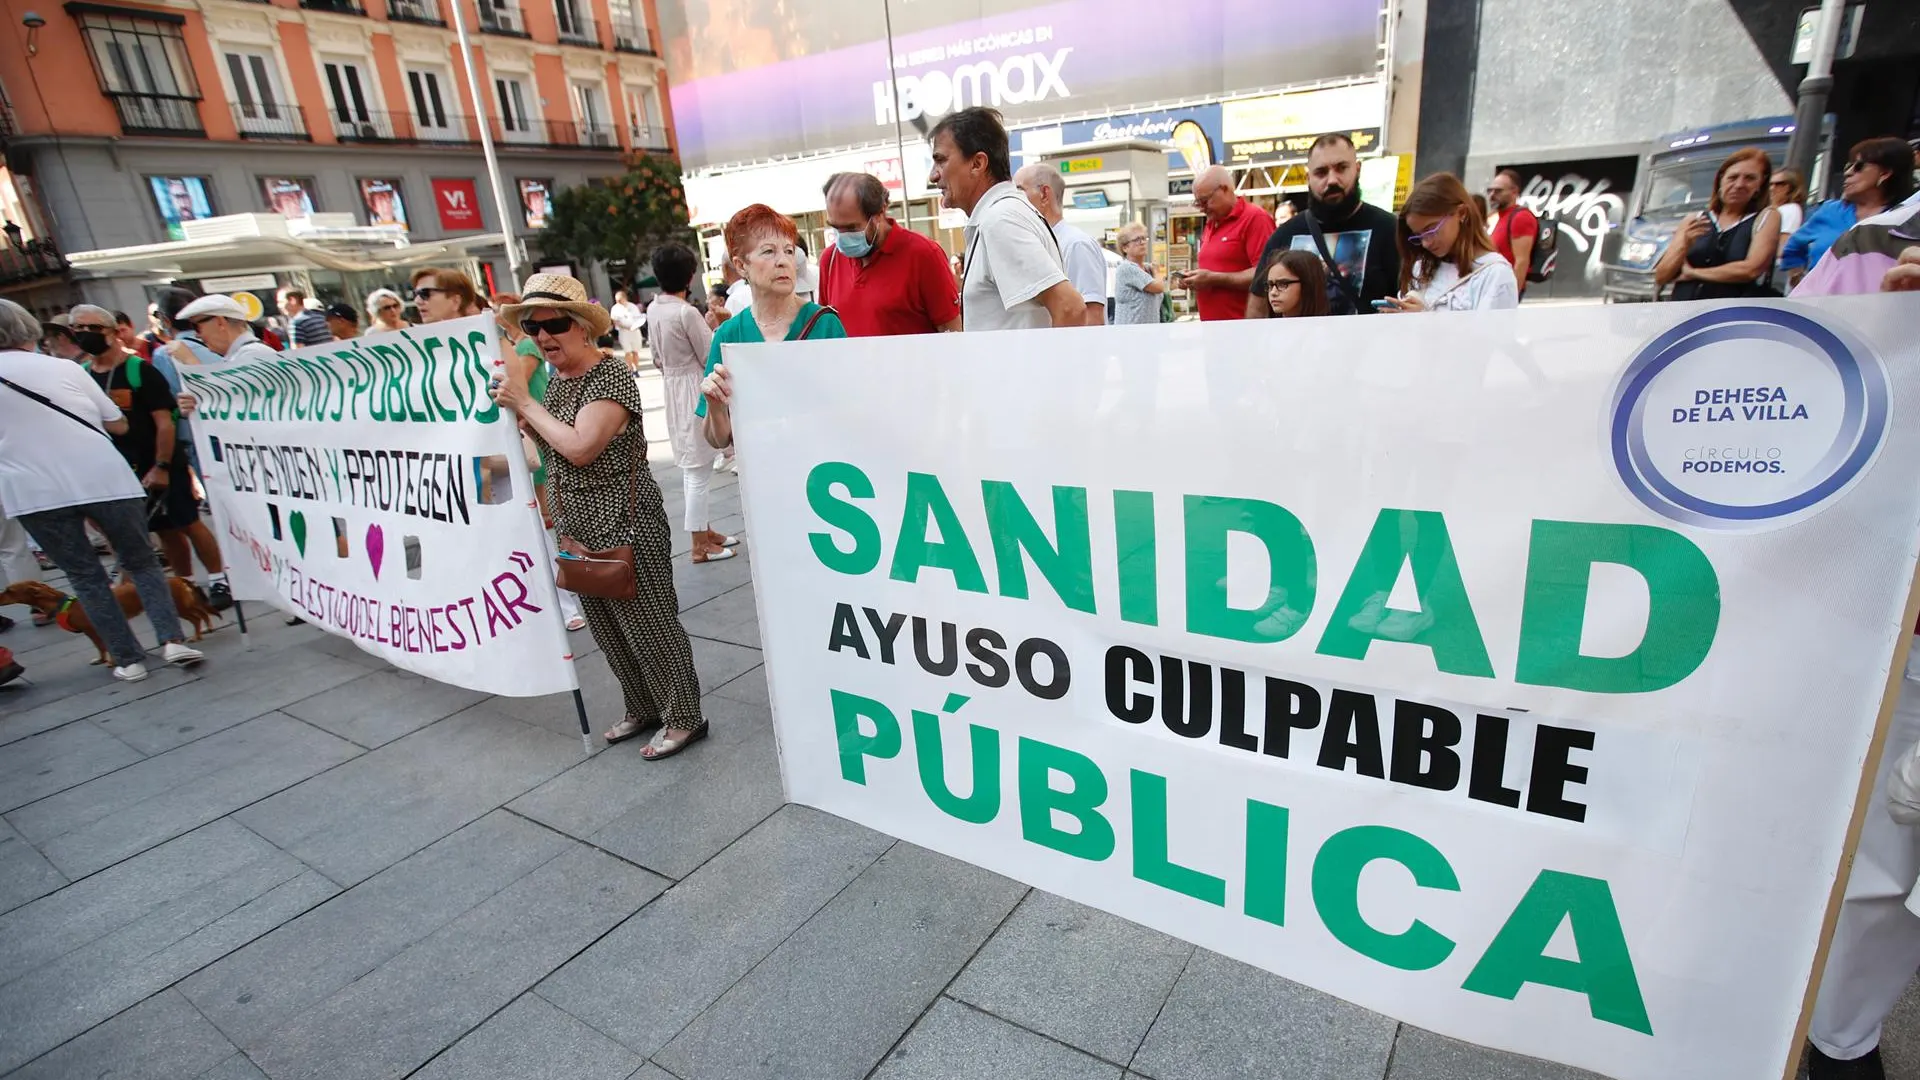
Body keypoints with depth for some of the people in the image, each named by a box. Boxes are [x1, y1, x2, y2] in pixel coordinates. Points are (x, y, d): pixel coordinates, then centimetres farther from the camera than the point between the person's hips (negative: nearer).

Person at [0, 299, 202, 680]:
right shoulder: (64, 367, 5)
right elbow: (118, 425, 10)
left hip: (34, 493, 0)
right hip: (105, 479, 0)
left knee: (84, 575, 10)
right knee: (141, 562, 12)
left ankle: (128, 659, 9)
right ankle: (173, 639, -1)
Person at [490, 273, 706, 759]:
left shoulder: (611, 376, -17)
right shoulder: (556, 378, 9)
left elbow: (580, 447, -26)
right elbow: (552, 448, 16)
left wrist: (525, 402, -16)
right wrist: (515, 409, 1)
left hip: (622, 522, -9)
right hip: (577, 524, 9)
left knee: (648, 621, 0)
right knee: (607, 626, 17)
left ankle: (683, 717, 15)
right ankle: (643, 709, 33)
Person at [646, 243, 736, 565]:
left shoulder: (653, 310, 5)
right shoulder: (687, 312, -20)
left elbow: (657, 357, 13)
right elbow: (710, 358, -15)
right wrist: (715, 329, 1)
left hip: (673, 390, 9)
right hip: (695, 391, -9)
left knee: (691, 468, 16)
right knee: (698, 470, -2)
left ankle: (705, 531, 27)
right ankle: (700, 545, 6)